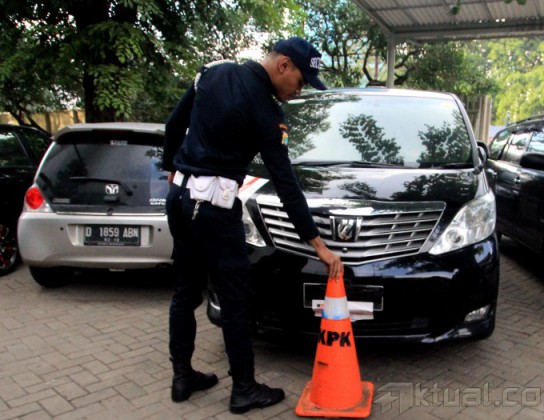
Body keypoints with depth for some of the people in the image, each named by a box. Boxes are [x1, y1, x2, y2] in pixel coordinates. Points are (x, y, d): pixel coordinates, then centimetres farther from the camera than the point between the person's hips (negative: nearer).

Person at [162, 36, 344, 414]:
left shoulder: (213, 72, 7)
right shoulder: (265, 111, -13)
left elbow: (174, 125, 13)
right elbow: (285, 183, -15)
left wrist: (172, 169, 26)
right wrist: (318, 244, -11)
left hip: (180, 196, 8)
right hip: (214, 206, -8)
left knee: (186, 291, 16)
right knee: (235, 299, 3)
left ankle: (183, 377, 28)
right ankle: (245, 389, 16)